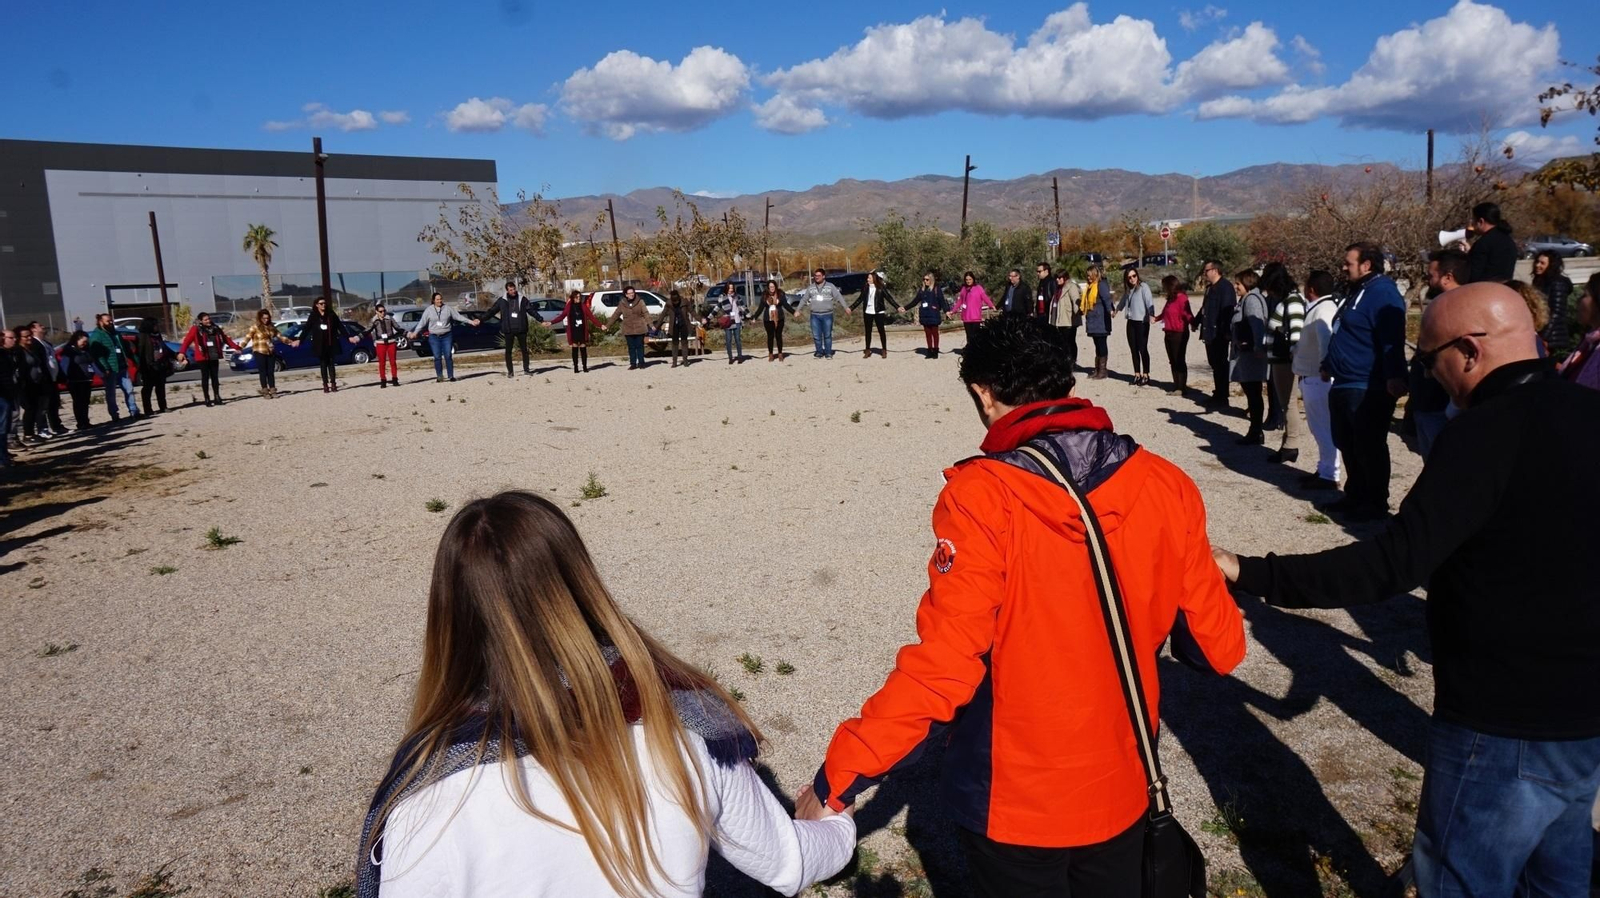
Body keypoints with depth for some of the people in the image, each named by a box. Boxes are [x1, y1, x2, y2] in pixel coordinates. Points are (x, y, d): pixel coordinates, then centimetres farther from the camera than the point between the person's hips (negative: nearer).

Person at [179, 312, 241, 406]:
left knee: (214, 377, 8)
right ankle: (207, 399, 5)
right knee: (205, 377, 0)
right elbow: (187, 340, -13)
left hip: (214, 357, 4)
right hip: (203, 357, -4)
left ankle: (217, 397, 13)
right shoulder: (196, 329, -4)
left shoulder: (215, 328, 10)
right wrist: (182, 352, -26)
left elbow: (225, 338, 18)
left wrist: (236, 347, 20)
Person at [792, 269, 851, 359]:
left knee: (827, 335, 2)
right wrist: (797, 310, 10)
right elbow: (803, 300, 13)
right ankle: (819, 352, 14)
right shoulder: (810, 287, 9)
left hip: (827, 315, -2)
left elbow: (839, 297, -4)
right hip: (815, 315, 2)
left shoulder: (830, 286, 1)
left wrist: (846, 308, -13)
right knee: (816, 336, 3)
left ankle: (828, 352, 10)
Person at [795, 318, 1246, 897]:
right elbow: (1218, 644, -3)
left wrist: (839, 776, -15)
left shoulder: (981, 497, -23)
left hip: (1014, 807, -3)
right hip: (1121, 791, 4)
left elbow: (941, 669, -25)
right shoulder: (1165, 486, -11)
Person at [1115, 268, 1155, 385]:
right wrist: (1116, 309, 47)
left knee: (1142, 349, -5)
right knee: (1133, 349, 8)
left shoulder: (1143, 286, -8)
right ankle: (1137, 375, 16)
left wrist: (1151, 314, -34)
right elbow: (1123, 301, 33)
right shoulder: (1128, 290, 14)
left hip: (1142, 322, -7)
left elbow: (1149, 301, -20)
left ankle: (1146, 375, 1)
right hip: (1131, 322, 7)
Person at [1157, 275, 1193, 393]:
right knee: (1173, 361, 10)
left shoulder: (1182, 298, -13)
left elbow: (1187, 314, -21)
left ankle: (1181, 388, 1)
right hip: (1169, 333, 9)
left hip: (1179, 334, -9)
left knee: (1180, 361, -3)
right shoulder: (1170, 299, 13)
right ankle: (1176, 386, 15)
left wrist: (1193, 324, -29)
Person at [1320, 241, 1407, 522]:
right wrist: (1330, 365, 35)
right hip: (1344, 386, 11)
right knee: (1348, 446, 16)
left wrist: (1394, 376, -32)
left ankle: (1376, 504, 7)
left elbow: (1392, 340, -24)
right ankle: (1355, 496, 27)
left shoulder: (1382, 293, -14)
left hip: (1368, 390, -11)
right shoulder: (1357, 292, 18)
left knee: (1369, 448, -3)